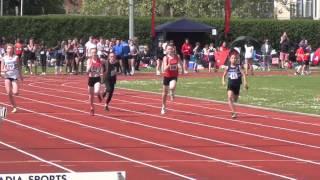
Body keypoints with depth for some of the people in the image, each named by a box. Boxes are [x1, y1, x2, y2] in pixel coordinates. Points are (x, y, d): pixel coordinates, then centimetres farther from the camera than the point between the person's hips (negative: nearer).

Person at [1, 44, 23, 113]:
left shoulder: (16, 57, 3)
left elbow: (19, 67, 16)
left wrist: (20, 75, 20)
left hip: (15, 76, 0)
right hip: (7, 77, 1)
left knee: (15, 93, -16)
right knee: (9, 93, -9)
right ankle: (14, 107, 6)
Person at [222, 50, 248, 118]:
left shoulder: (238, 67, -4)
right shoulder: (228, 68, -1)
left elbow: (243, 74, -11)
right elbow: (224, 75, 11)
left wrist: (245, 82, -24)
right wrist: (223, 81, -6)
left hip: (237, 85, 1)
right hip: (230, 85, -1)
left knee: (235, 100, 15)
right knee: (230, 98, -22)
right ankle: (233, 113, -23)